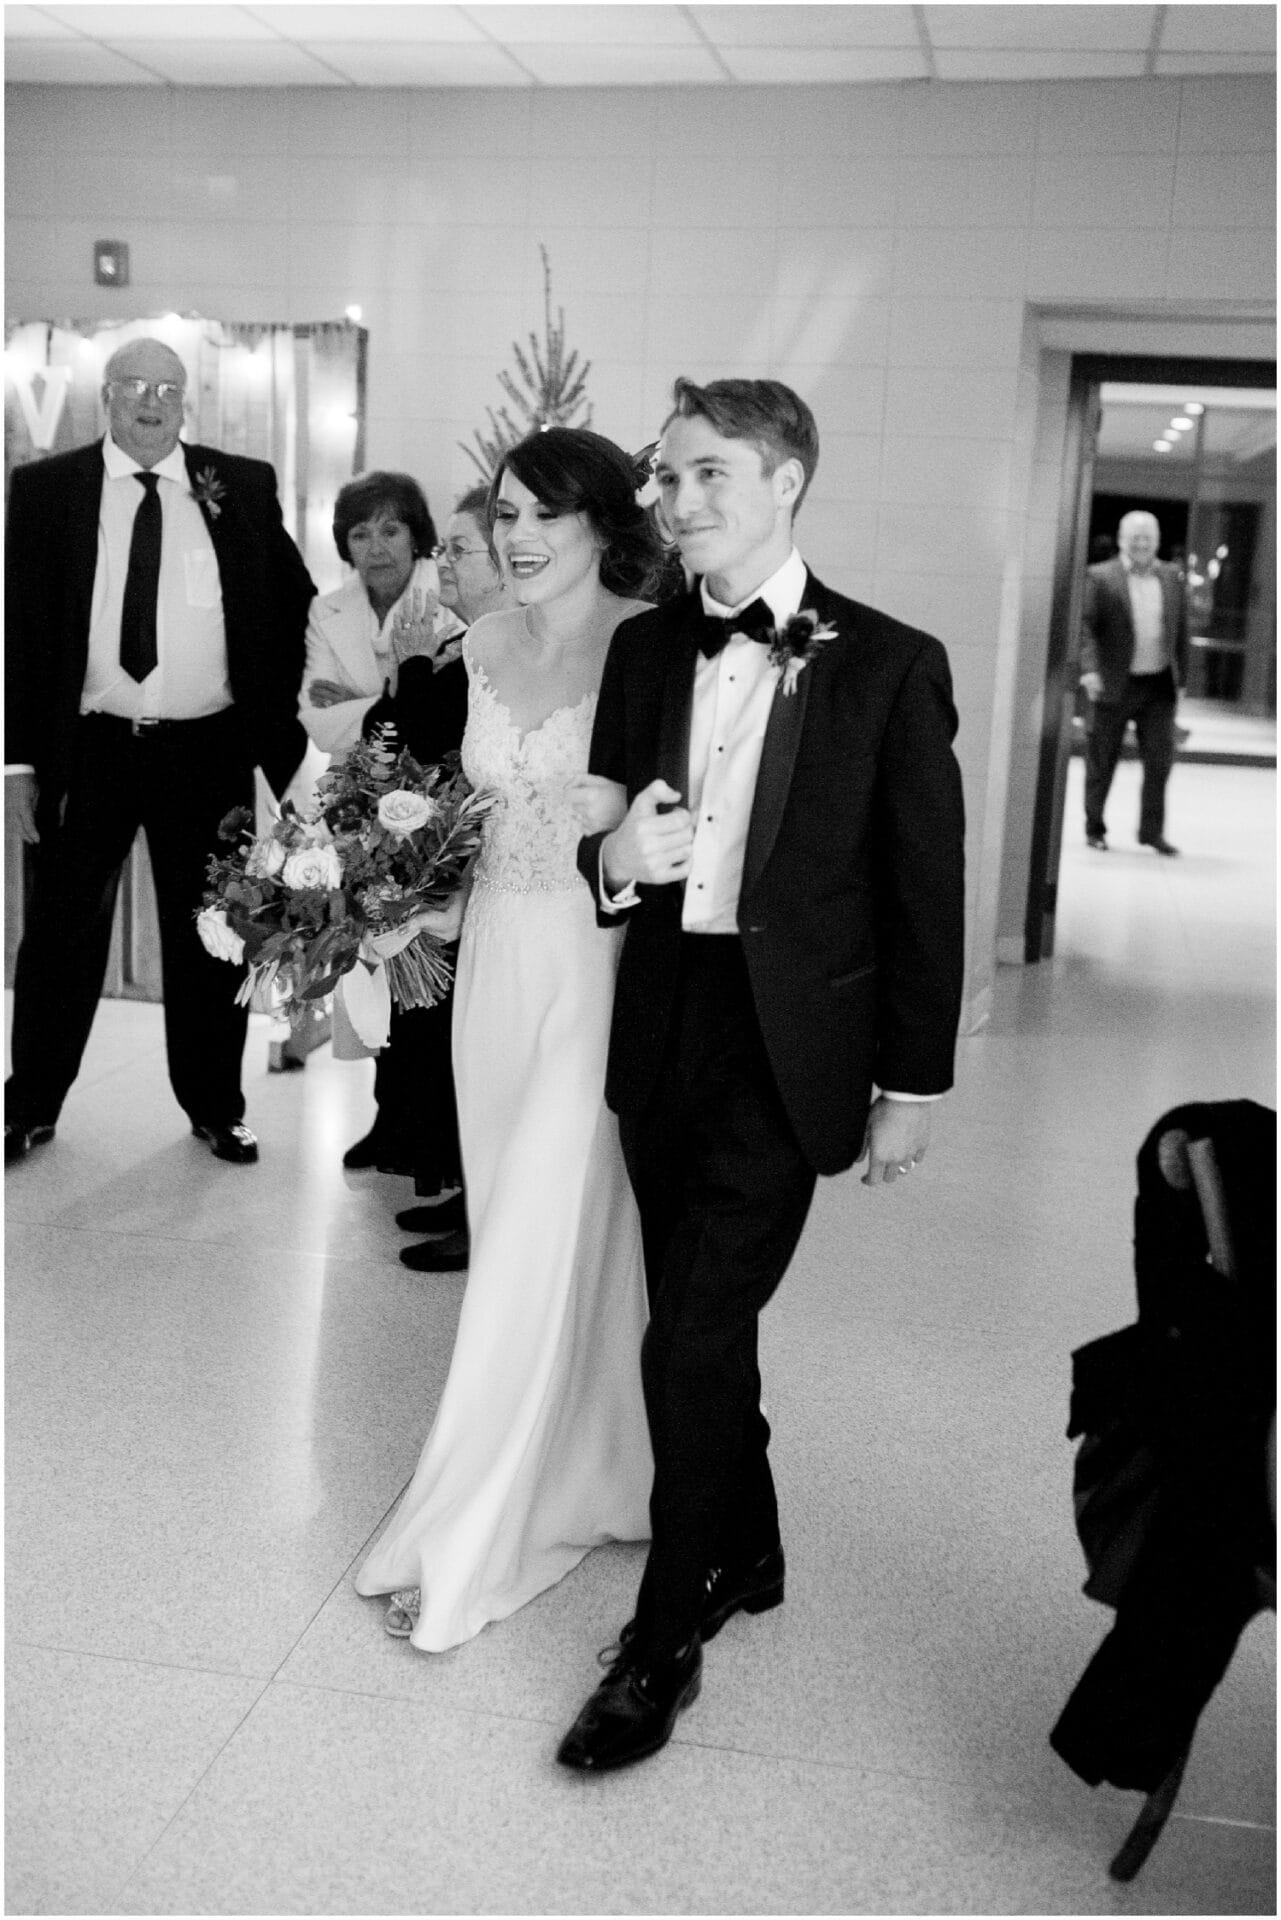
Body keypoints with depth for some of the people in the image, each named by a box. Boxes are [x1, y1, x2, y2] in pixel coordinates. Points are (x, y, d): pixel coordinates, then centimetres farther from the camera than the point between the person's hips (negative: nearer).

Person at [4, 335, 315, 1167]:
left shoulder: (242, 487, 4)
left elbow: (295, 607, 8)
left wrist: (283, 736, 2)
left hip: (210, 753, 1)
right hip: (87, 748, 0)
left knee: (210, 939, 10)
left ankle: (217, 1107, 25)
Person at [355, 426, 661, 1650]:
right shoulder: (486, 647, 8)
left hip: (604, 965, -6)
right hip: (500, 955, 7)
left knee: (548, 1243, -2)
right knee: (515, 1226, 14)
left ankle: (464, 1546, 8)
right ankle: (572, 1482, 35)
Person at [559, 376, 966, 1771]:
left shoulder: (889, 665, -5)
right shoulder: (643, 649, 7)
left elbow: (925, 890, -3)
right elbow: (604, 834, 13)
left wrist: (913, 1084, -4)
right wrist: (613, 859, -12)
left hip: (787, 1044, -5)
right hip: (662, 1034, 5)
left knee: (695, 1340, -7)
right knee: (697, 1329, 15)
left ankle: (666, 1637, 11)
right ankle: (745, 1554, 38)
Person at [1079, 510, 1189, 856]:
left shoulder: (1172, 578, 8)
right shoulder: (1100, 577, -5)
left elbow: (1181, 630, 12)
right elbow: (1085, 626, -11)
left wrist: (1181, 676, 8)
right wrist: (1088, 669, -24)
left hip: (1159, 686, 3)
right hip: (1113, 685, -3)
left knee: (1160, 760, 2)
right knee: (1101, 763, 7)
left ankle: (1152, 830, 13)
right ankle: (1094, 829, 20)